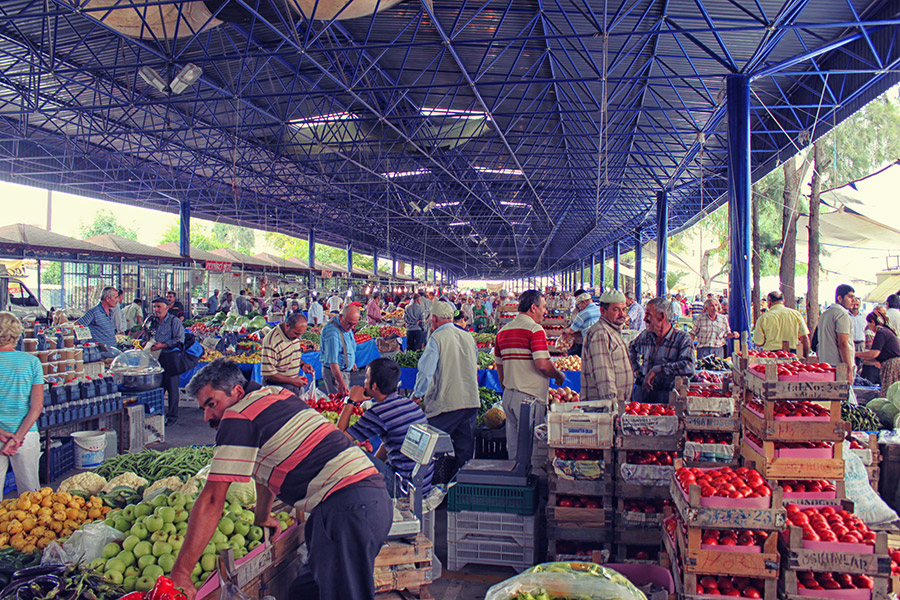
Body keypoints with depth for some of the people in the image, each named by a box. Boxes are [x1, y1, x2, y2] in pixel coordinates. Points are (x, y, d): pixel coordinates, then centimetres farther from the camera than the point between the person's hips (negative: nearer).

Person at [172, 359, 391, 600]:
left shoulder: (237, 418, -4)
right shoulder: (275, 395, 22)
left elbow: (211, 500, -5)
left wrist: (180, 573, -1)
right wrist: (261, 517, 47)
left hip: (347, 505, -9)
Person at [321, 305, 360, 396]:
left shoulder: (347, 326, 1)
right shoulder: (332, 331, -28)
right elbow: (332, 361, -33)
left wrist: (351, 362, 26)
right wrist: (340, 382, -37)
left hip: (345, 371, 9)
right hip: (334, 372, -9)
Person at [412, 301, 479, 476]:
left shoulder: (437, 339, -10)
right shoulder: (469, 337, 9)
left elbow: (425, 372, -13)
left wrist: (417, 395, 1)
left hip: (445, 404, -6)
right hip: (471, 402, 6)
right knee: (465, 450, 13)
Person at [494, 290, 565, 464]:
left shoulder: (503, 331, 12)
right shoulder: (535, 329, -12)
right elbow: (542, 365, -21)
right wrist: (560, 376, -3)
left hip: (508, 396, 8)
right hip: (530, 397, -8)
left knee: (514, 452, 15)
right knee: (534, 449, 0)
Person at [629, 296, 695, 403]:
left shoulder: (682, 338, -3)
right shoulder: (645, 335, 11)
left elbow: (688, 367, -19)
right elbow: (631, 349, 34)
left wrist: (656, 370, -19)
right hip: (641, 393, 3)